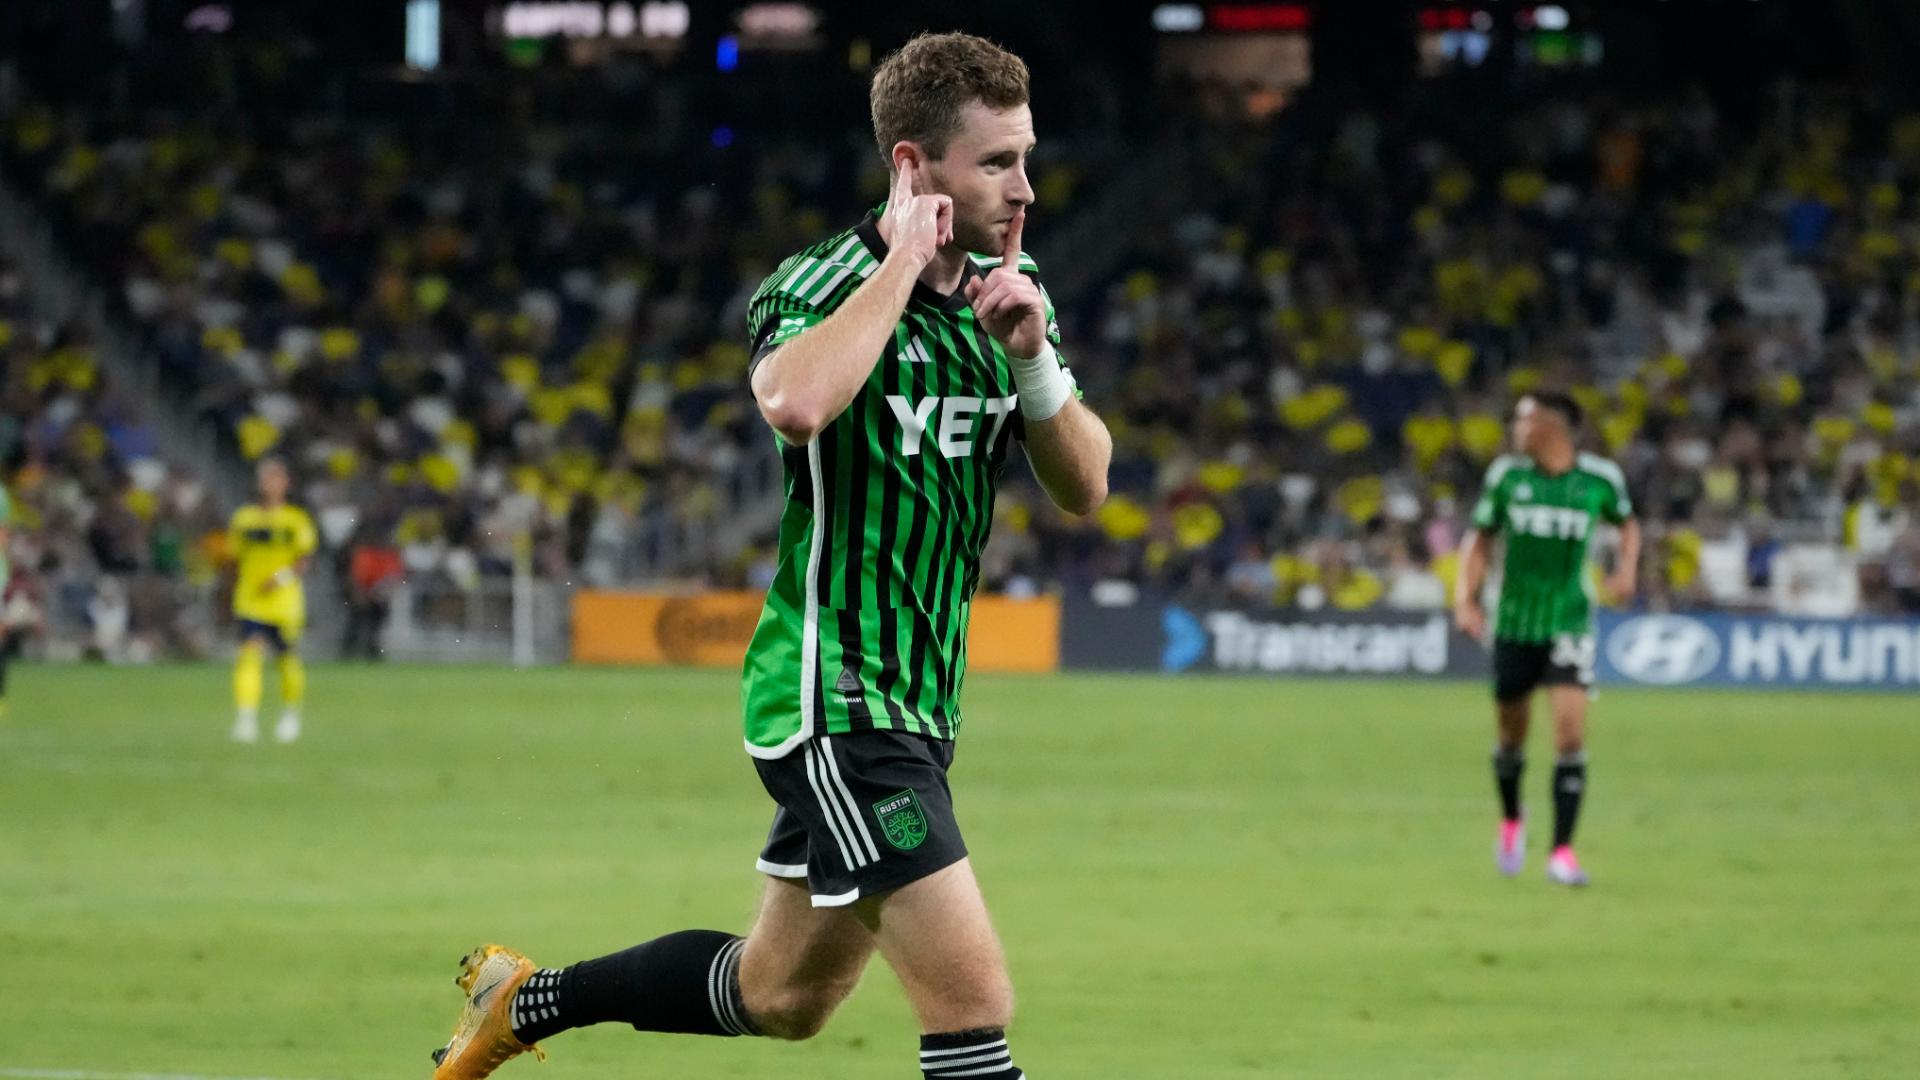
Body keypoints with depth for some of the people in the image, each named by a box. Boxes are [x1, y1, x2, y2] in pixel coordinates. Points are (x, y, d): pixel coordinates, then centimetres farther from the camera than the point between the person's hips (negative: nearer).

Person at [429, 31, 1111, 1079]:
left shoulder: (1012, 294, 6)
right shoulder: (818, 286, -16)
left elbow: (1082, 486, 6)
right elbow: (794, 402, -40)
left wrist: (1033, 363, -12)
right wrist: (902, 265, -28)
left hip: (911, 705, 9)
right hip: (833, 700, -9)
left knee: (781, 996, 21)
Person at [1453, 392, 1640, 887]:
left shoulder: (1600, 478, -3)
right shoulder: (1506, 474, -1)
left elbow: (1627, 522, 18)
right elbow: (1479, 536, 9)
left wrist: (1626, 568, 1)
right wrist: (1466, 595, -4)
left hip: (1569, 622, -1)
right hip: (1515, 623, 2)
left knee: (1571, 729, -15)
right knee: (1512, 734, 11)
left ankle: (1562, 851, -11)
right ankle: (1511, 820, 40)